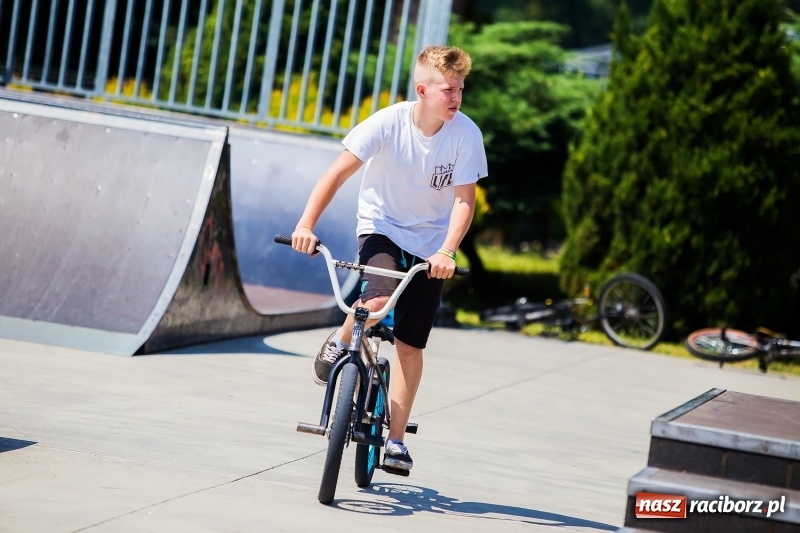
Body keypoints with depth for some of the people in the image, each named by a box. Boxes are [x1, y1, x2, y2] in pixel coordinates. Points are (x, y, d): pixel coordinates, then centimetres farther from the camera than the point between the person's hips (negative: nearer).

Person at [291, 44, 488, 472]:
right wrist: (306, 223, -29)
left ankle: (396, 439, 14)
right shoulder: (388, 123, -19)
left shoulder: (466, 134, -16)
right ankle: (340, 341, 2)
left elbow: (463, 199, -16)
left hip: (429, 245, 1)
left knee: (410, 344, 2)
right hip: (381, 228, -1)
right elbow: (338, 172, -19)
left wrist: (446, 251, -30)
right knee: (379, 300, -32)